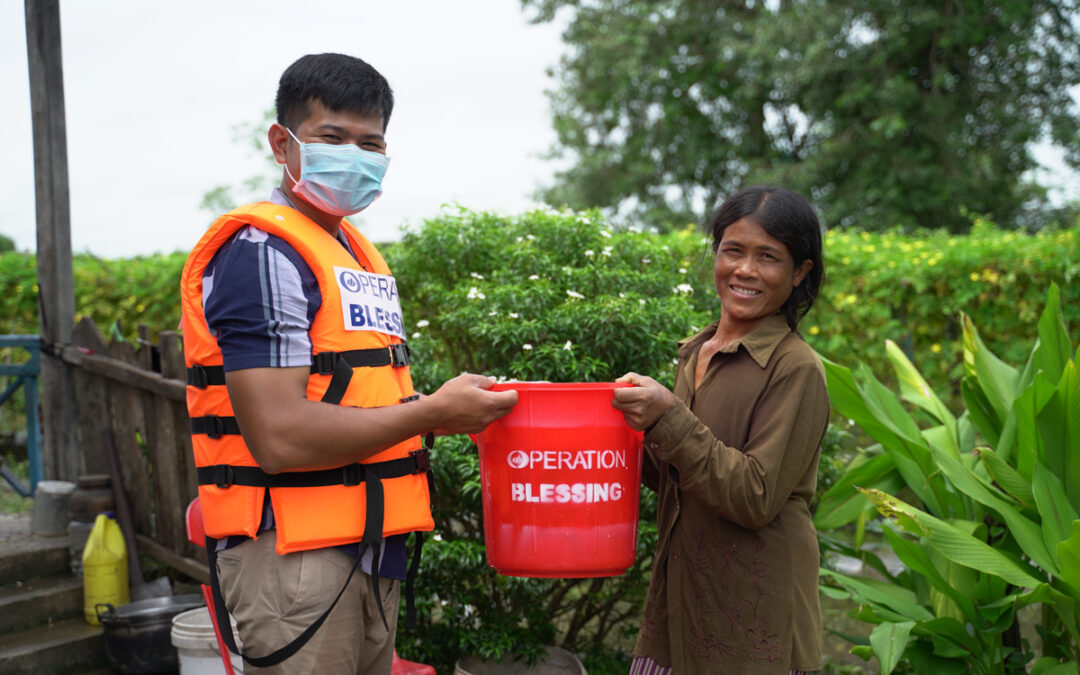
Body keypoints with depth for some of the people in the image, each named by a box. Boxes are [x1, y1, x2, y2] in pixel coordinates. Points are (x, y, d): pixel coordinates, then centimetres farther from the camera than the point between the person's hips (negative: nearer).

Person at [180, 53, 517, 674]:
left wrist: (452, 411, 7)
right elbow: (280, 438, -22)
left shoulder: (358, 253, 17)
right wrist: (433, 412, -15)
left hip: (372, 548, 9)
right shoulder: (262, 250, -13)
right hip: (293, 552, -9)